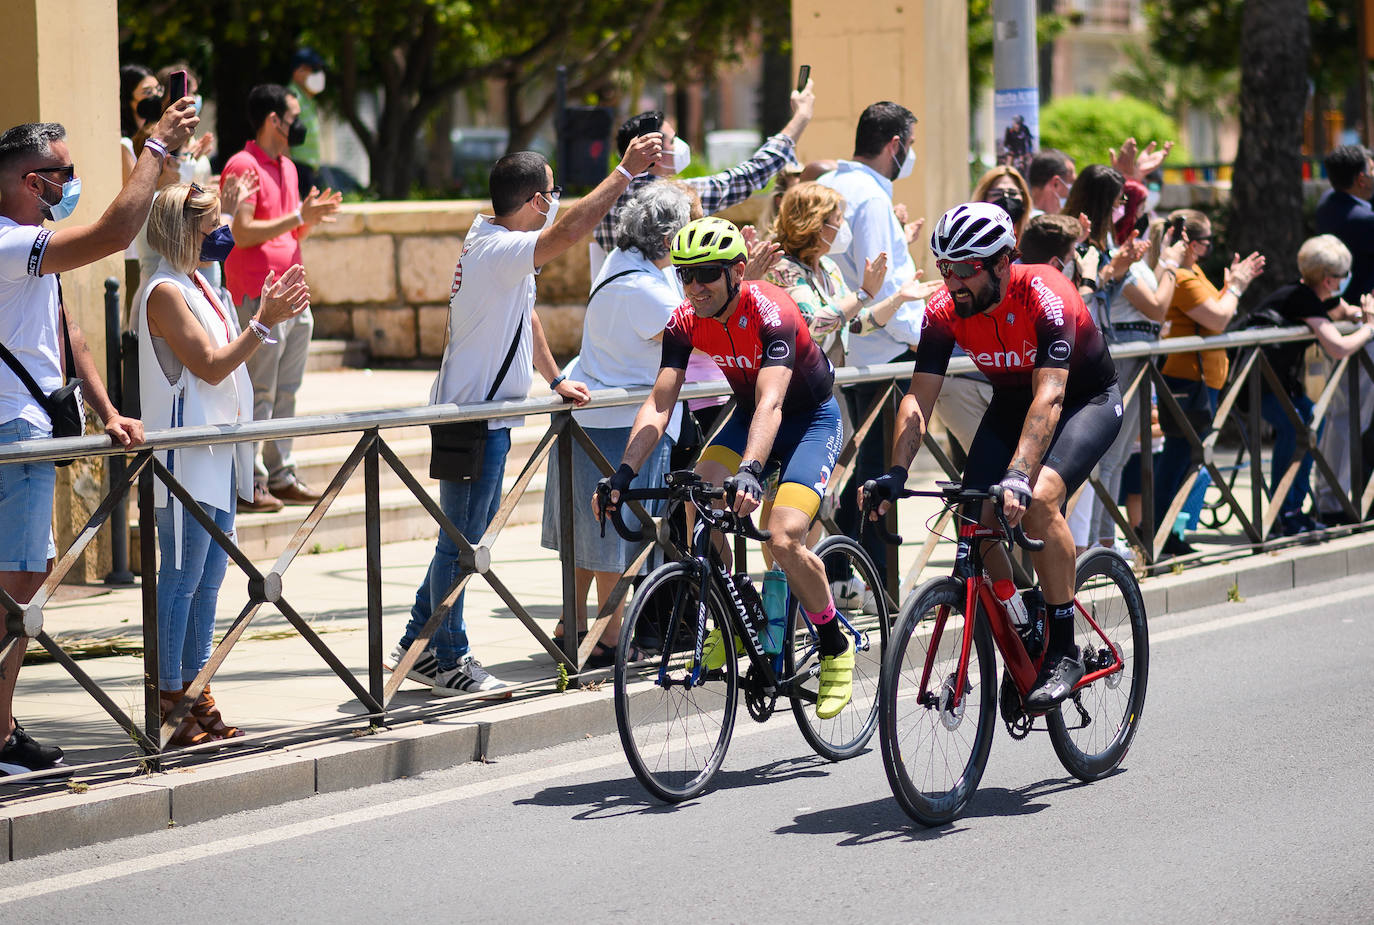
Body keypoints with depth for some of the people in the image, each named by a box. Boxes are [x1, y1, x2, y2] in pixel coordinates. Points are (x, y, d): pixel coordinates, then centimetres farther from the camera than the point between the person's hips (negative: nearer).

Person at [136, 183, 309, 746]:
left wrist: (268, 315, 13)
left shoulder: (200, 287, 16)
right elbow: (210, 366, -18)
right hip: (184, 457, -10)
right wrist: (265, 322, -17)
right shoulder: (165, 292, -14)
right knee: (180, 578, -7)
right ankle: (168, 705, -4)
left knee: (208, 578, 11)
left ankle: (196, 695, 16)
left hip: (218, 453, 10)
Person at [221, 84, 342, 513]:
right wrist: (298, 217, -18)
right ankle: (248, 483, -6)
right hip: (259, 298, -9)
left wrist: (311, 218, 5)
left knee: (286, 392, 11)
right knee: (258, 395, -8)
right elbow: (243, 233, -19)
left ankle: (280, 476, 17)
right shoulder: (243, 166, -10)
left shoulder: (287, 167, 18)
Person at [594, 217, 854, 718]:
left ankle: (836, 647, 0)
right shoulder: (686, 322, -15)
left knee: (783, 538, -24)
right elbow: (658, 404, -19)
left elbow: (771, 403, -45)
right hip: (749, 415, 6)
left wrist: (749, 471, -60)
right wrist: (624, 473, -34)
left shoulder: (772, 313, -32)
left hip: (811, 419, -6)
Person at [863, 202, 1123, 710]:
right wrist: (896, 473, -33)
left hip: (1086, 400, -6)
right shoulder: (945, 311, -18)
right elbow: (919, 398, -18)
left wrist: (1019, 475, -53)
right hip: (1011, 403, 6)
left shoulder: (1046, 296, -33)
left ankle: (1064, 650, -20)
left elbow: (1050, 396, -42)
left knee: (1038, 499, -30)